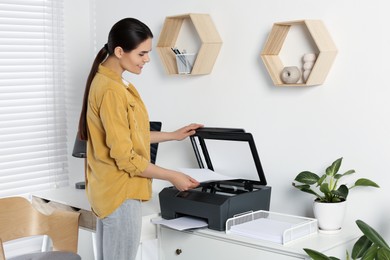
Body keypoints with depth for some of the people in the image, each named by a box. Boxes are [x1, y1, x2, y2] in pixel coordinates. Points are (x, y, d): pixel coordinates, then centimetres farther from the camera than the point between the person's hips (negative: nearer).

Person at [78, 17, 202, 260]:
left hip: (112, 190, 10)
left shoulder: (107, 80, 9)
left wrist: (174, 135, 18)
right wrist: (172, 176, -14)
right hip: (120, 193, -10)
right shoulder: (111, 90, -22)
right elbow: (125, 156, -22)